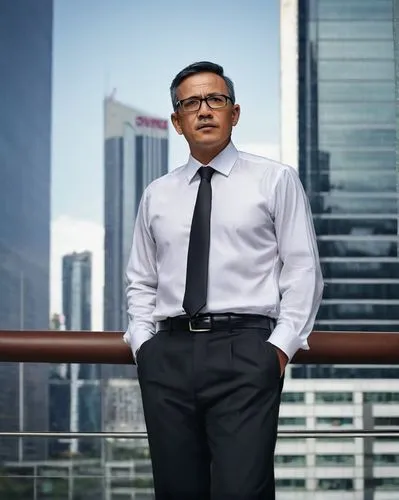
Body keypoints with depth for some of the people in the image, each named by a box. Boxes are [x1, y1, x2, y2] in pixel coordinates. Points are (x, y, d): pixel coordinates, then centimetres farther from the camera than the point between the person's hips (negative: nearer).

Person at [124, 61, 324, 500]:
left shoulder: (275, 180, 8)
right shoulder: (156, 195, 19)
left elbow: (303, 270, 3)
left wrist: (282, 345, -7)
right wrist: (143, 341, 5)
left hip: (244, 352, -4)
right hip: (168, 356, 4)